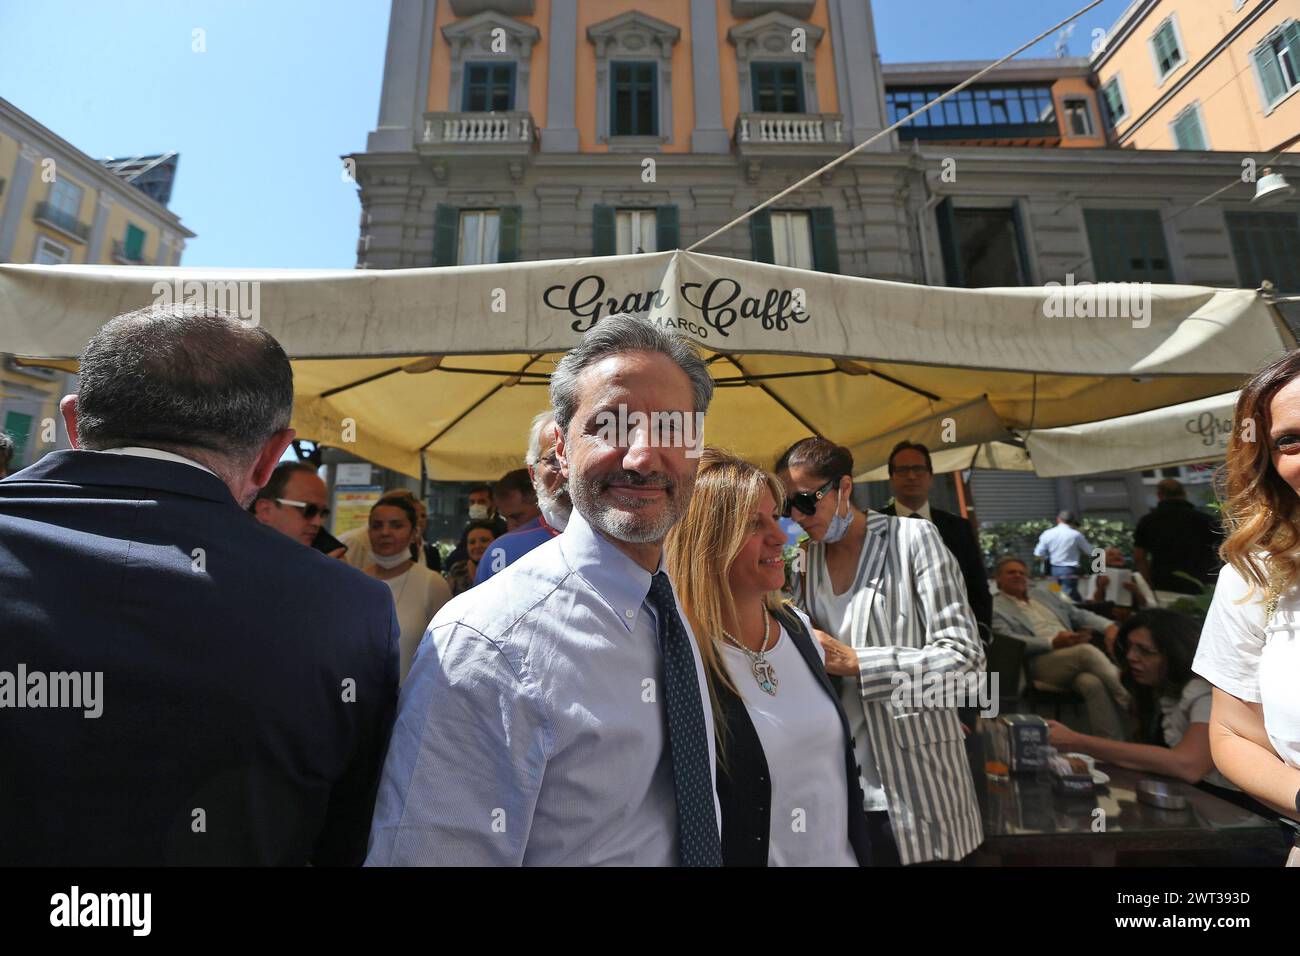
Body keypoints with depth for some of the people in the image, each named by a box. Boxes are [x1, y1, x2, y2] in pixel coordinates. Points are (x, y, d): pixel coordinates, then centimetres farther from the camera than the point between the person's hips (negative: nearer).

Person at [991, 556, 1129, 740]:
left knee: (1093, 683, -31)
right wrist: (1053, 642, -20)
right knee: (1087, 650, -33)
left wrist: (1108, 625, 3)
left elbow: (1079, 614, 25)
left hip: (1078, 655, 5)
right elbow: (1009, 641, -8)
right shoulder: (994, 607, 6)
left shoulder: (1043, 594, 28)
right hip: (1040, 661, -5)